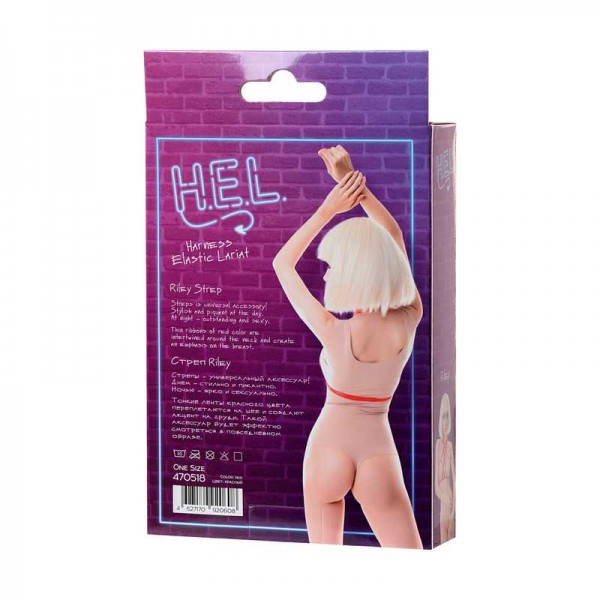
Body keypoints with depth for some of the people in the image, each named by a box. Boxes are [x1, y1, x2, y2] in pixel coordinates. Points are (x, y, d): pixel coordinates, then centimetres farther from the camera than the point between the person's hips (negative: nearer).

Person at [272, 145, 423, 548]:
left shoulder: (333, 332, -20)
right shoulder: (410, 322, -13)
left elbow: (282, 264, -6)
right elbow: (395, 238, 0)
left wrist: (328, 210, -9)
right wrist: (355, 183, -2)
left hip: (329, 449, -1)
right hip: (379, 454, 2)